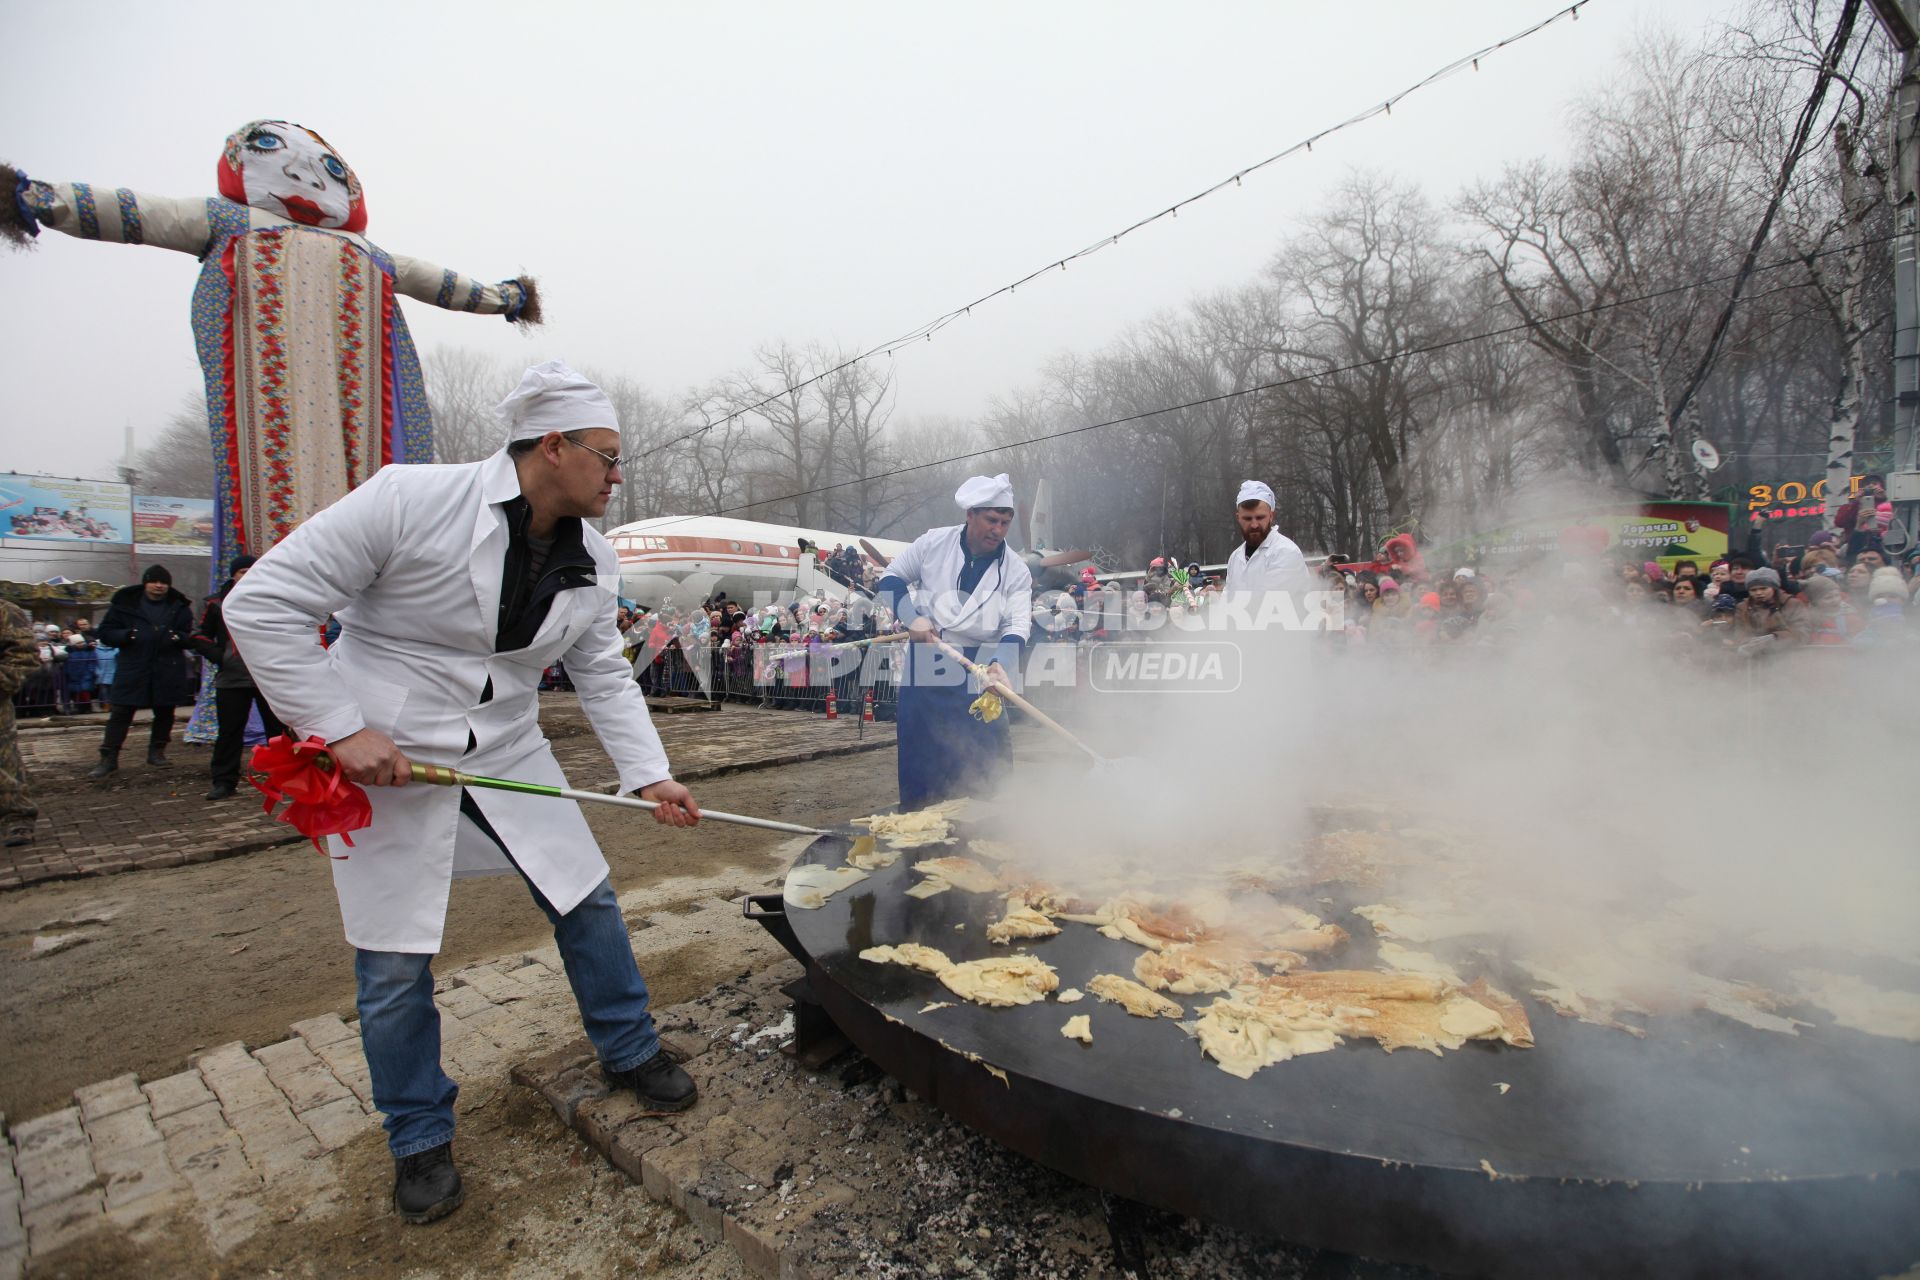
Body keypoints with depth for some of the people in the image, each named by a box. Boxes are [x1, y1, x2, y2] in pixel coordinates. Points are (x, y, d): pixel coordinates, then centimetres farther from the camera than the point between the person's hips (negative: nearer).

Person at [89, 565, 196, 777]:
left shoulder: (179, 606, 8)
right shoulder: (125, 604, 4)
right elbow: (105, 633, 4)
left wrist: (179, 637, -15)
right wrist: (127, 635, -17)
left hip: (169, 671, 1)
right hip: (132, 670, -1)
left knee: (164, 712, 9)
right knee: (121, 713, -1)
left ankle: (157, 751, 23)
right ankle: (108, 758, 5)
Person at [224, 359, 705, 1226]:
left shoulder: (594, 562, -3)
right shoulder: (410, 500, -20)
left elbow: (605, 677, 3)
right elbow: (262, 603, -16)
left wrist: (650, 775, -6)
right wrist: (341, 727, -20)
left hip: (506, 752, 5)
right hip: (384, 759, -4)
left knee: (588, 901, 7)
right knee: (393, 963, 6)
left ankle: (629, 1052, 31)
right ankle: (419, 1138, 30)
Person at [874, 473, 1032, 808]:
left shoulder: (1017, 572, -5)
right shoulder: (934, 542, -4)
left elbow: (1018, 625, -13)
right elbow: (891, 579, 4)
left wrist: (1000, 664, -34)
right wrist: (912, 617, -13)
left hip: (979, 672, 0)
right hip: (924, 667, 1)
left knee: (990, 757, 0)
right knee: (919, 759, 8)